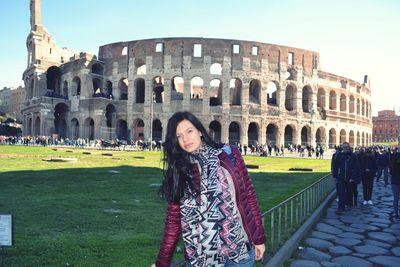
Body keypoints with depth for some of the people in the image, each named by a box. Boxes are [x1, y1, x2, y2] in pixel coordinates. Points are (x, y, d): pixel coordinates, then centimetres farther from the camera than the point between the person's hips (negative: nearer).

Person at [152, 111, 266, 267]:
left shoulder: (230, 155, -2)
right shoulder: (179, 171, -1)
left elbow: (248, 195, 2)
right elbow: (173, 219, 2)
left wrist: (259, 238, 3)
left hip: (240, 250, 0)